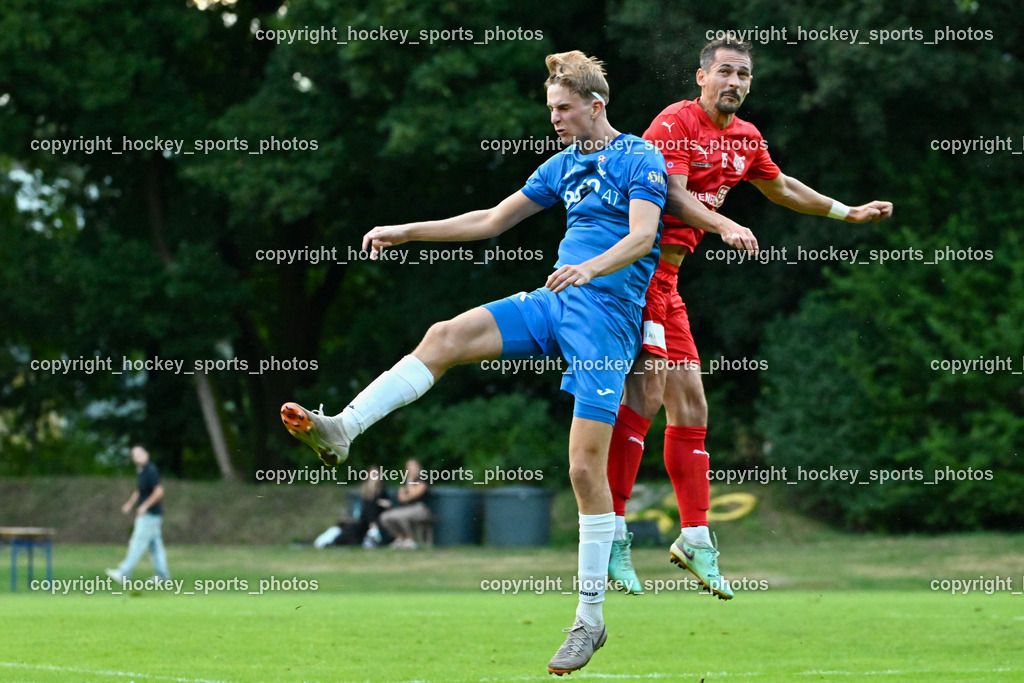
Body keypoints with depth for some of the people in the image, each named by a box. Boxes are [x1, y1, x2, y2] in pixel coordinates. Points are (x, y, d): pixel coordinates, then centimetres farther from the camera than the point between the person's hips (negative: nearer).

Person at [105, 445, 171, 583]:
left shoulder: (151, 471, -15)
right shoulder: (141, 472, 14)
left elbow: (159, 491, -21)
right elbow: (138, 491, 26)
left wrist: (145, 506, -20)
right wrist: (129, 503, 12)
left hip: (150, 515, -10)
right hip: (146, 515, 10)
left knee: (138, 543, -9)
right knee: (155, 544, 10)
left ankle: (124, 573, -11)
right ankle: (163, 574, 12)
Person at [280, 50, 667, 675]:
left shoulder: (641, 160, -3)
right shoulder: (564, 165, 19)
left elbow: (643, 235, -19)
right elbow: (492, 220, 23)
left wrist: (589, 268, -37)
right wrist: (408, 233, 17)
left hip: (609, 314, -7)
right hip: (556, 301, 7)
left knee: (586, 467, -11)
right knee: (446, 336, -17)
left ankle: (591, 620, -3)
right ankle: (341, 430, -29)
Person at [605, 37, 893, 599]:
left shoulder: (745, 139, 16)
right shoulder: (676, 123, -10)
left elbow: (782, 188, 33)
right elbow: (674, 195, -22)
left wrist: (849, 213, 36)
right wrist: (724, 227, -36)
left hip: (667, 279, 9)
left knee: (691, 408, 9)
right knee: (646, 393, -18)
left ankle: (695, 539, 15)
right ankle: (611, 532, -17)